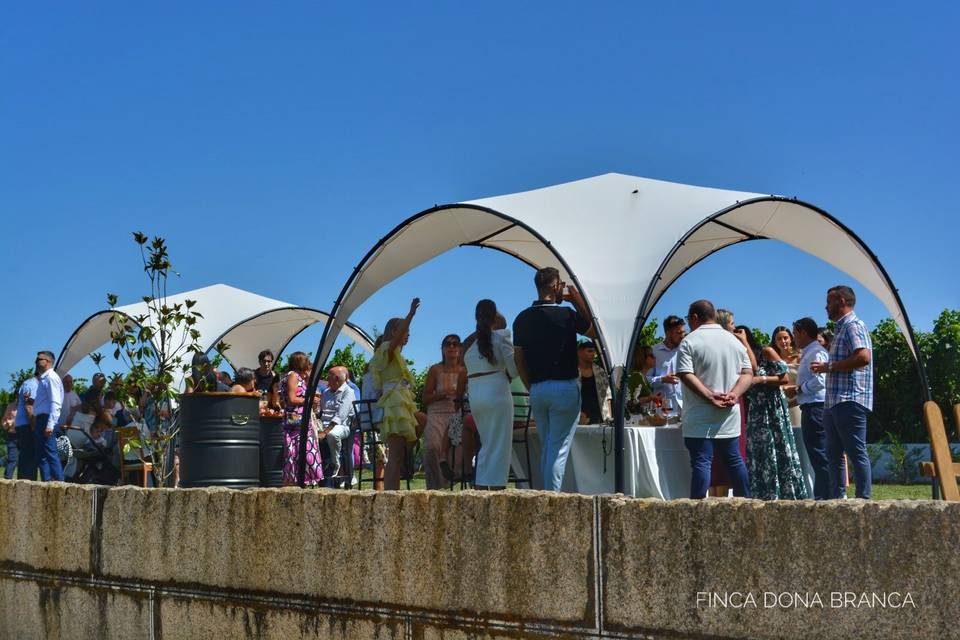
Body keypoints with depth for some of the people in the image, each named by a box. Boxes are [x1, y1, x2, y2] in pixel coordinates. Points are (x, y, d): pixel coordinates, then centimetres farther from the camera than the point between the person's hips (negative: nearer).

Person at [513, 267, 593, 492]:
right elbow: (594, 331, 4)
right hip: (564, 388, -6)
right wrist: (577, 299, 4)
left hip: (537, 389, 6)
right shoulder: (566, 315, -11)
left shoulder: (522, 319, 7)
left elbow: (518, 359, 12)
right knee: (559, 449, -4)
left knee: (546, 448, 15)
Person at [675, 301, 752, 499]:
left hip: (700, 419, -5)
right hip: (730, 417, 5)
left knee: (701, 462, -6)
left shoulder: (689, 341, -5)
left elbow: (686, 375, -16)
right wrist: (734, 394, -5)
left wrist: (710, 396, -17)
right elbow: (748, 373, 7)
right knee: (734, 460, 14)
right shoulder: (734, 340, 13)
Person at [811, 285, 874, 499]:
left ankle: (864, 500, -9)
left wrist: (829, 366, -17)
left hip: (850, 401, -11)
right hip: (834, 402, 11)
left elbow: (863, 357, -22)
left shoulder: (853, 326, -7)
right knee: (834, 455, 11)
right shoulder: (841, 329, 23)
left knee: (857, 453, -9)